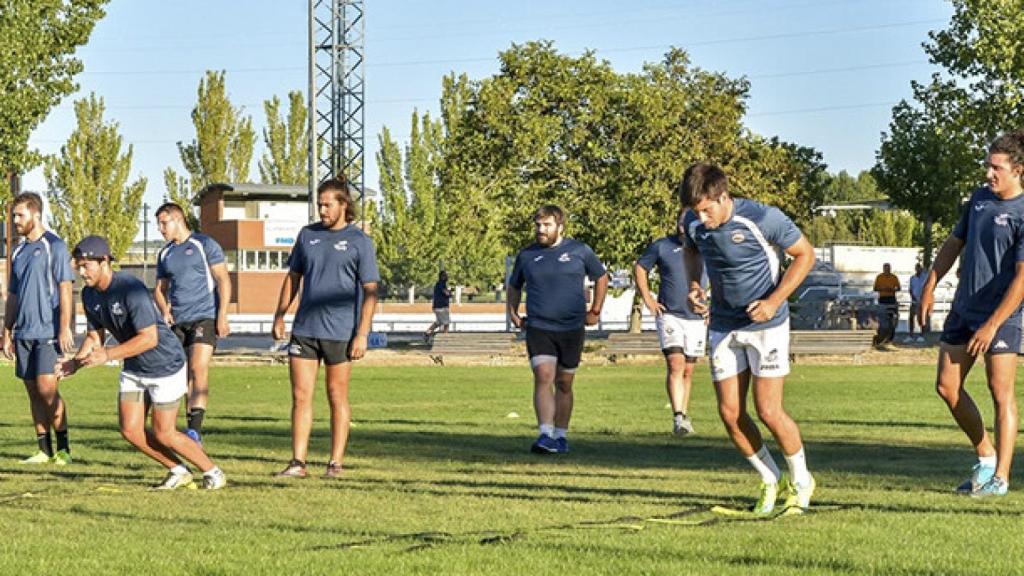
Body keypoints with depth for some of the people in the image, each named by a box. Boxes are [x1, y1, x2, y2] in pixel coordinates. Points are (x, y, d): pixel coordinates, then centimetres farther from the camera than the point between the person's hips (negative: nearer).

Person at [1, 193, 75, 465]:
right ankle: (44, 450, 9)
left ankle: (63, 448, -3)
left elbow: (65, 289, -10)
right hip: (24, 334, 7)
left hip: (48, 331, -7)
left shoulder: (54, 246, -5)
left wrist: (64, 328, -16)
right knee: (34, 391, 6)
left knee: (47, 389, -12)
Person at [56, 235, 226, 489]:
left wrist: (108, 355, -35)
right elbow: (95, 336, 9)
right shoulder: (90, 295, -2)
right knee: (131, 431, 1)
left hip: (165, 365, -8)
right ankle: (179, 472, 20)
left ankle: (213, 473, 16)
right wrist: (75, 363, -9)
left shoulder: (130, 288, -28)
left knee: (163, 434, -4)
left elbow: (149, 338, -31)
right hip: (134, 369, 8)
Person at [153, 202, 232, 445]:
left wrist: (222, 317, -11)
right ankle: (192, 432, 6)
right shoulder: (165, 254, 17)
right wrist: (164, 310, 1)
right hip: (178, 321, 6)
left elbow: (223, 280, -3)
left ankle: (195, 429, -26)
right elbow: (160, 289, 23)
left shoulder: (204, 244, 0)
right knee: (185, 375, 3)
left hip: (204, 316, -6)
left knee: (198, 369, -19)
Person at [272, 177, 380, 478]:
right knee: (301, 396, 0)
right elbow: (293, 277, 19)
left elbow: (370, 291, -5)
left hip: (339, 332, -4)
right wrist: (279, 315, 11)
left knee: (337, 397, 4)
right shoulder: (308, 235, 10)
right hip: (304, 328, 4)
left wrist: (362, 334, -11)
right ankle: (297, 462, 1)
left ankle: (336, 462, 10)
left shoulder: (359, 241, -3)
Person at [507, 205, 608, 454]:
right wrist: (513, 313, 10)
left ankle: (561, 436, 19)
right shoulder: (526, 255, 8)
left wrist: (595, 311, 12)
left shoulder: (579, 251, 4)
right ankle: (545, 435, -23)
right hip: (538, 328, 0)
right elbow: (514, 286, 23)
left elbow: (601, 277, 17)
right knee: (543, 377, -16)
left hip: (572, 329, 0)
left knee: (564, 384, 8)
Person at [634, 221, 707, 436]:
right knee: (675, 364, -18)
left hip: (696, 319, 3)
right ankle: (678, 417, -25)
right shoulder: (661, 247, -2)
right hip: (669, 316, -3)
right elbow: (640, 268, 12)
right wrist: (647, 299, 4)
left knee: (688, 370, 10)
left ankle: (684, 416, 21)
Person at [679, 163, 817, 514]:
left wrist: (774, 301, -19)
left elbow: (805, 254, -10)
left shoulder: (763, 219, -23)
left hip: (767, 323, -5)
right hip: (723, 325, 5)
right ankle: (770, 480, 20)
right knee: (730, 413, 0)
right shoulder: (693, 222, -8)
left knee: (768, 410, -10)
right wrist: (694, 284, -3)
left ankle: (801, 480, 14)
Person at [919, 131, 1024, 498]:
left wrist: (992, 325, -21)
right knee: (947, 386, 7)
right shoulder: (980, 198, 8)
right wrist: (929, 286, 15)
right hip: (963, 310, 8)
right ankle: (986, 457, 21)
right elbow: (954, 243, 20)